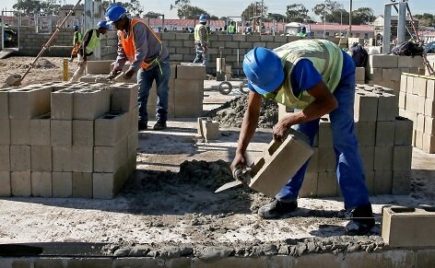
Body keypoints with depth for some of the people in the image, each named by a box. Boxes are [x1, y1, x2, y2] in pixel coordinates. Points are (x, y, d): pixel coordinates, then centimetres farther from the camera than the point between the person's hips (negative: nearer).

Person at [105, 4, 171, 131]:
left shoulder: (137, 26, -27)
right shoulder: (121, 32, -1)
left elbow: (141, 51, -33)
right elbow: (122, 53, 3)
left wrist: (132, 69, -37)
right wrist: (115, 69, -10)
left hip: (159, 61, -8)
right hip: (144, 65, 8)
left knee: (162, 92, -2)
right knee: (141, 93, 2)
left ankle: (161, 120, 5)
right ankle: (142, 121, 5)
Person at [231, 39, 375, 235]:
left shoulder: (297, 67, -43)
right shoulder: (260, 72, -23)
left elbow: (330, 102, -42)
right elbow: (251, 112, -12)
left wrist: (287, 121, -42)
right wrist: (240, 152, -20)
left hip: (338, 74, -6)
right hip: (308, 85, 6)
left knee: (342, 140, -16)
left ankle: (361, 210, -16)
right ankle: (287, 198, 12)